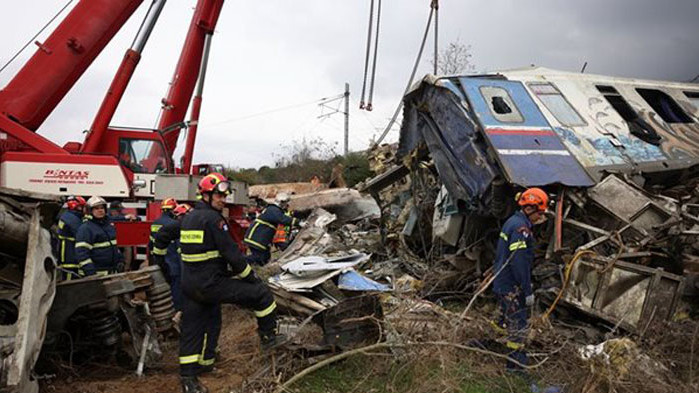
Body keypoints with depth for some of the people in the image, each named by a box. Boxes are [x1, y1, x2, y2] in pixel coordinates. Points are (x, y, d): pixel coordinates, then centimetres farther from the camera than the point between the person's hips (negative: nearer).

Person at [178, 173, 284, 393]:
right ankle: (268, 337, 16)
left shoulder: (188, 217, 13)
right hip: (212, 284, -9)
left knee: (192, 330, 14)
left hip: (189, 286, 9)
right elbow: (231, 253, -17)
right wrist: (250, 276, -4)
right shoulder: (213, 219, -15)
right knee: (261, 293, 2)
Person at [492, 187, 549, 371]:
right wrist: (528, 291, -20)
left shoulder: (512, 221, 11)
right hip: (512, 286, -10)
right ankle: (515, 364, 4)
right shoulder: (521, 228, -21)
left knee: (506, 319, 22)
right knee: (518, 325, -2)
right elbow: (519, 263, -24)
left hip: (501, 282, 10)